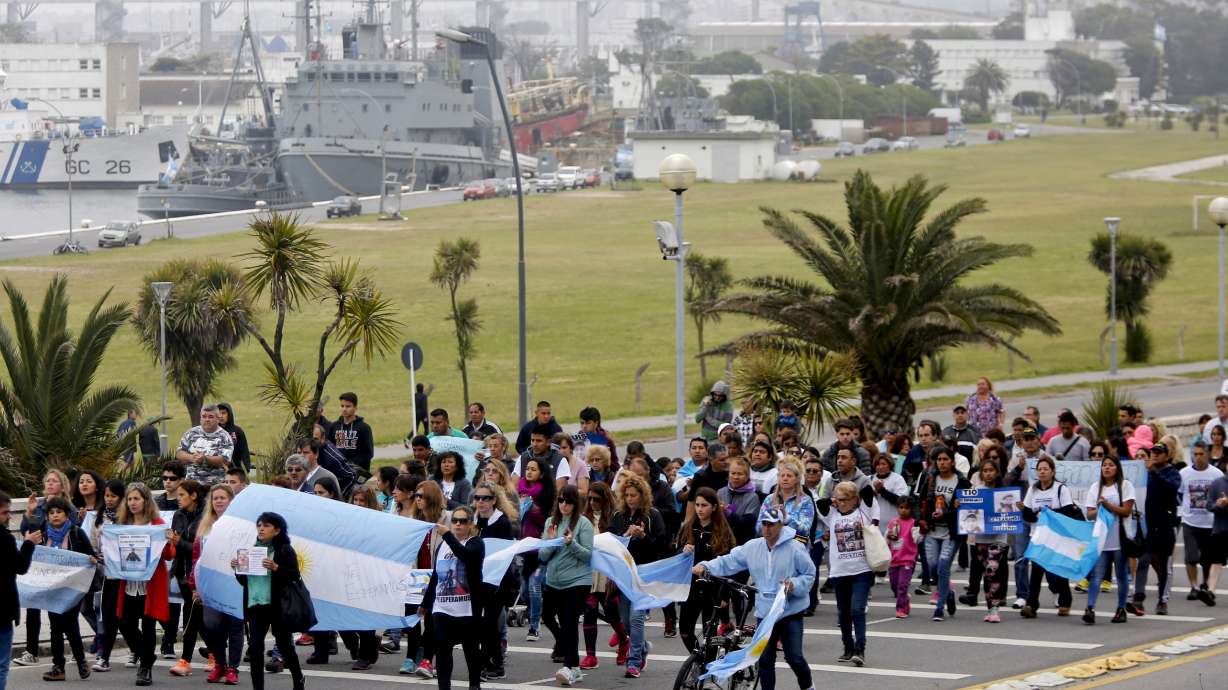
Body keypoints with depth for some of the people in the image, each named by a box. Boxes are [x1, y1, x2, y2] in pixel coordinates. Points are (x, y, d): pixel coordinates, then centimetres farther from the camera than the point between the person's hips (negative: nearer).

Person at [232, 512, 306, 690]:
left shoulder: (285, 551, -3)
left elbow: (294, 576, -13)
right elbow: (244, 581, 18)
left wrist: (275, 567, -26)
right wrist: (236, 569, -1)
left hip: (278, 606, -4)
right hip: (255, 605, 5)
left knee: (284, 645, 8)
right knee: (255, 647, -4)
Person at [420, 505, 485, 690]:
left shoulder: (475, 544, -1)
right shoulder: (442, 545, 14)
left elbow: (465, 554, -26)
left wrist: (447, 535, -32)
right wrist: (425, 603, 23)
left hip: (467, 608, -4)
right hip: (442, 607, 4)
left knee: (471, 649, 6)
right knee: (442, 649, -2)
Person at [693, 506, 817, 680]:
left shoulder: (795, 548, -10)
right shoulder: (752, 547, 1)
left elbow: (810, 574, -5)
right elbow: (728, 562, 2)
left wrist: (794, 585, -22)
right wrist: (706, 567, -13)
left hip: (790, 612, -4)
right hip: (764, 612, 4)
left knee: (794, 658, -6)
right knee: (764, 660, 6)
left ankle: (807, 686, 20)